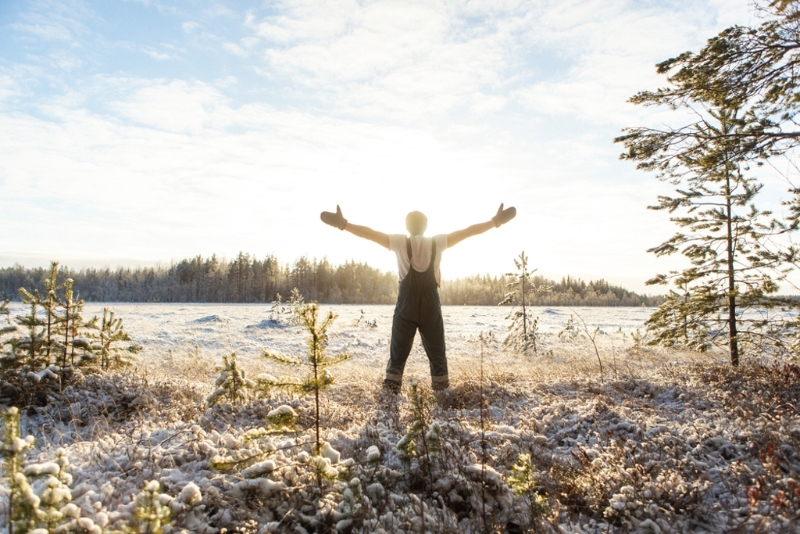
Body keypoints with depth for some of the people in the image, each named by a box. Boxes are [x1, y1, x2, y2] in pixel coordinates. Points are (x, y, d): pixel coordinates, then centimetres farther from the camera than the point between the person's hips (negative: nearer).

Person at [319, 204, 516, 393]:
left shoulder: (400, 242, -4)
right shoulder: (438, 242, -1)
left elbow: (370, 233, -10)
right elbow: (468, 231, 1)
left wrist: (343, 224, -9)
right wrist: (496, 221, 6)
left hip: (406, 306, -1)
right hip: (430, 307, 1)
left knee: (398, 352, 8)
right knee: (437, 352, 12)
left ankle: (391, 390, 5)